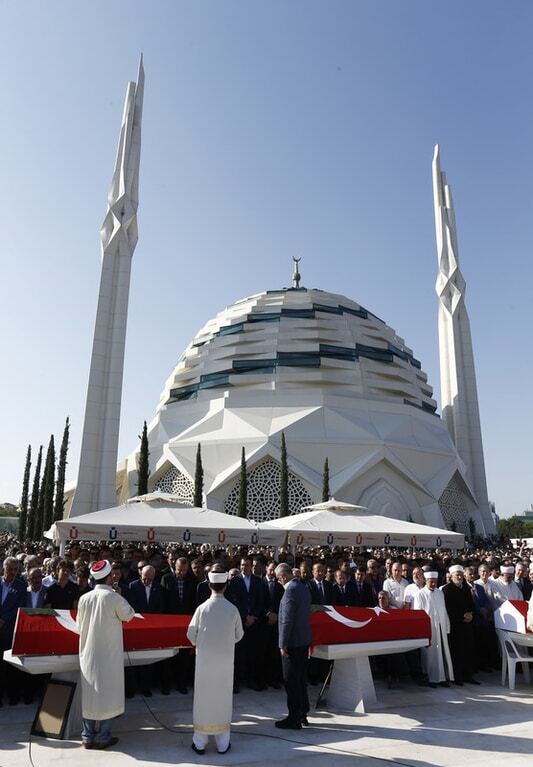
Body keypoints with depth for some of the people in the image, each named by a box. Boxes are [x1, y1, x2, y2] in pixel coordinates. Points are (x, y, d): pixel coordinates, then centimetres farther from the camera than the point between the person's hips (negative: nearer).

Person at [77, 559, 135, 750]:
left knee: (88, 694, 14)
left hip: (88, 654, 4)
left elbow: (79, 626, 7)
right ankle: (103, 737, 15)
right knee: (107, 693, 8)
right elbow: (129, 615, -1)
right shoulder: (114, 598, -17)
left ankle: (87, 737, 22)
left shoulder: (84, 598, -5)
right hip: (109, 655, -4)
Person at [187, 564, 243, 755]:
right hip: (225, 660, 1)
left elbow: (191, 635, -6)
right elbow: (239, 635, 1)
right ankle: (223, 743, 21)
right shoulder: (233, 609, -10)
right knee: (223, 698, 12)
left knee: (203, 698, 11)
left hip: (205, 659, -1)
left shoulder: (202, 608, -13)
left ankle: (200, 742, 20)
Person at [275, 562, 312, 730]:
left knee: (291, 681, 2)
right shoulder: (303, 587, 8)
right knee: (301, 679, 19)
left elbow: (287, 620, -21)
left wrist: (283, 645, -17)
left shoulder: (291, 590, -20)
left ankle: (294, 719, 10)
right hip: (304, 640, 9)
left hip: (293, 641, -9)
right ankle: (302, 714, 30)